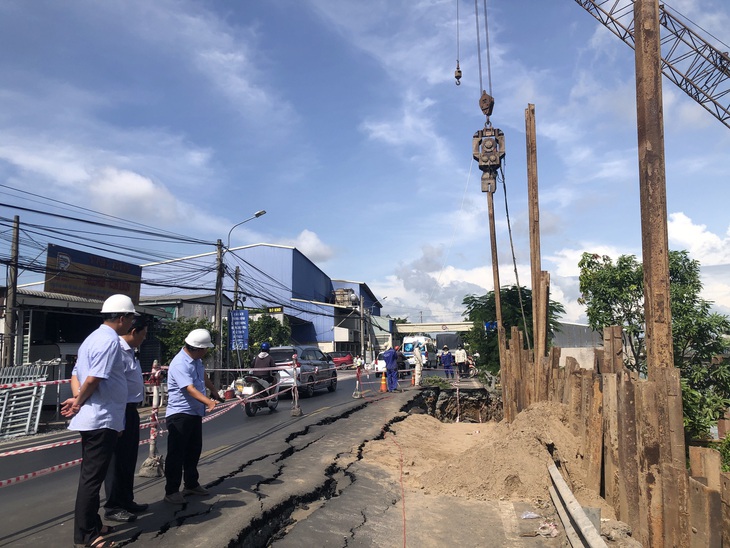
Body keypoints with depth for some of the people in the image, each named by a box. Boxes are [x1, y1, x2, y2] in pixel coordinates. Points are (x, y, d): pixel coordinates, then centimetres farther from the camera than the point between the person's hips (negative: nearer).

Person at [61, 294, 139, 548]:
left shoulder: (94, 337, 15)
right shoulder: (110, 340, -17)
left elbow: (80, 375, 17)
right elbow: (93, 380, -23)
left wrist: (77, 400, 6)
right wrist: (78, 403, -8)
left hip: (92, 419, 10)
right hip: (102, 419, -10)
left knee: (91, 476, 17)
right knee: (92, 477, -1)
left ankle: (92, 525, 28)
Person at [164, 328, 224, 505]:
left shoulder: (196, 359, 5)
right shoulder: (180, 364, -24)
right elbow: (190, 389, -36)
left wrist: (214, 391, 36)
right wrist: (209, 402, -49)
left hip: (195, 412, 9)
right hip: (180, 414, -9)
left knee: (194, 451, 17)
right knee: (176, 454, -1)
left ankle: (191, 484, 31)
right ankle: (171, 491, 10)